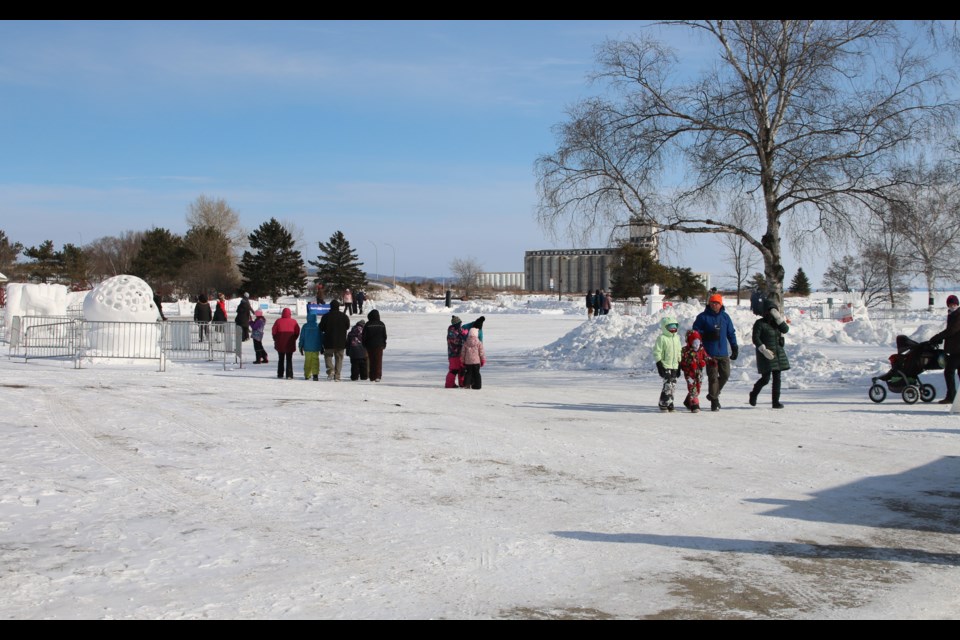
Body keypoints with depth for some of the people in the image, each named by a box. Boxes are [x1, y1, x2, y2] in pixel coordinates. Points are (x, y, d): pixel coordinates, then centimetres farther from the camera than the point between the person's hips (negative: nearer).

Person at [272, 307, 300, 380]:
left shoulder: (278, 321, -6)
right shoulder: (293, 322, -6)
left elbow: (274, 331, -7)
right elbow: (297, 332, -5)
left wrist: (276, 340, 6)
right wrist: (293, 339, 8)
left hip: (280, 344, 1)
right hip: (290, 344, -1)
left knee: (281, 359, 14)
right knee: (289, 360, 4)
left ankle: (280, 374, 17)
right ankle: (289, 375, -5)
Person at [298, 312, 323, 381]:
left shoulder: (305, 326, -3)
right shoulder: (318, 326, -3)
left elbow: (302, 337, 1)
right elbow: (321, 337, 3)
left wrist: (301, 347, 10)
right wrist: (322, 347, 12)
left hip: (307, 347, 1)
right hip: (316, 348, -1)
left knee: (307, 361, 10)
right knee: (315, 361, 0)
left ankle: (307, 375, 12)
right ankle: (315, 374, -15)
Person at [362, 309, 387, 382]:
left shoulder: (368, 324, -7)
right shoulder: (381, 324, -1)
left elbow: (364, 336, -4)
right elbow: (384, 335, 5)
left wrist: (364, 345, 7)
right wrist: (384, 344, 17)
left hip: (370, 346, 0)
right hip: (379, 345, 0)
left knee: (371, 361, 8)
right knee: (379, 361, 2)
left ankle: (372, 377, 9)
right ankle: (378, 376, -10)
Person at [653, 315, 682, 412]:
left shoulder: (676, 338, 13)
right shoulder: (661, 338, -9)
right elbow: (656, 352, -11)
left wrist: (679, 365, 17)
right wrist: (659, 365, -15)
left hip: (674, 366, 7)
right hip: (665, 366, -7)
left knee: (673, 385, 8)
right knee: (668, 385, -12)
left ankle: (669, 404, 17)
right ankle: (663, 404, -3)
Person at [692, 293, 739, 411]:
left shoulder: (725, 317, 10)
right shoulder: (703, 317, -2)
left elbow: (731, 333, 15)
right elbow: (696, 332, -2)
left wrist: (735, 348, 13)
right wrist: (707, 335, -17)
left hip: (723, 353, 4)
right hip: (709, 353, -4)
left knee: (725, 374, 5)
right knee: (713, 377, -5)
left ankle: (713, 394, 25)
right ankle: (714, 401, 1)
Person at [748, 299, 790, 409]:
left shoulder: (776, 322, 11)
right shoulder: (760, 323, -6)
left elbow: (785, 329, -5)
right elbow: (755, 339, -12)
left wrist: (778, 317, -13)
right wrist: (764, 350, -22)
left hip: (778, 353, 6)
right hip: (766, 355, -6)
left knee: (777, 378, 3)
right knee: (765, 378, -7)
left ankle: (776, 401, 8)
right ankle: (753, 394, 19)